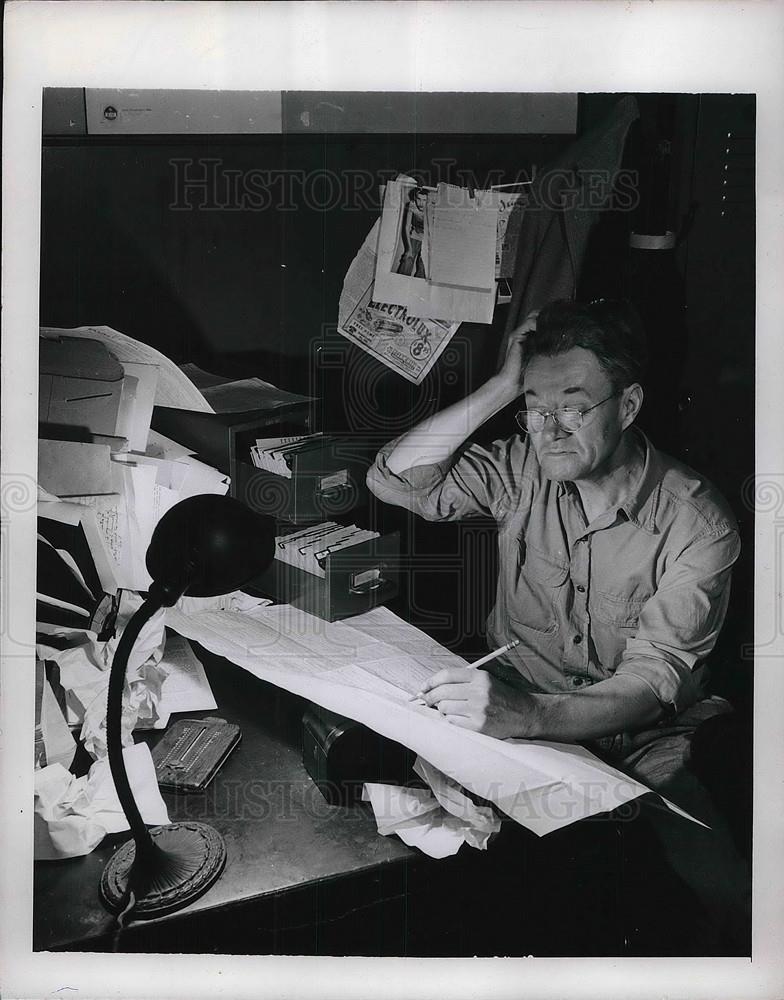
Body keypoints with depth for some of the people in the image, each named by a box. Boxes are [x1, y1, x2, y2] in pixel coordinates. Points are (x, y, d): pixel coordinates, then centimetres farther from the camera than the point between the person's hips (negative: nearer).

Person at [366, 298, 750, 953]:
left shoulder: (696, 525, -14)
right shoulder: (524, 469, -2)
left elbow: (651, 684, -22)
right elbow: (393, 482, -11)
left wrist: (527, 716, -42)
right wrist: (502, 387, -16)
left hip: (640, 741, -2)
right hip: (516, 706, 3)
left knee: (732, 894, -23)